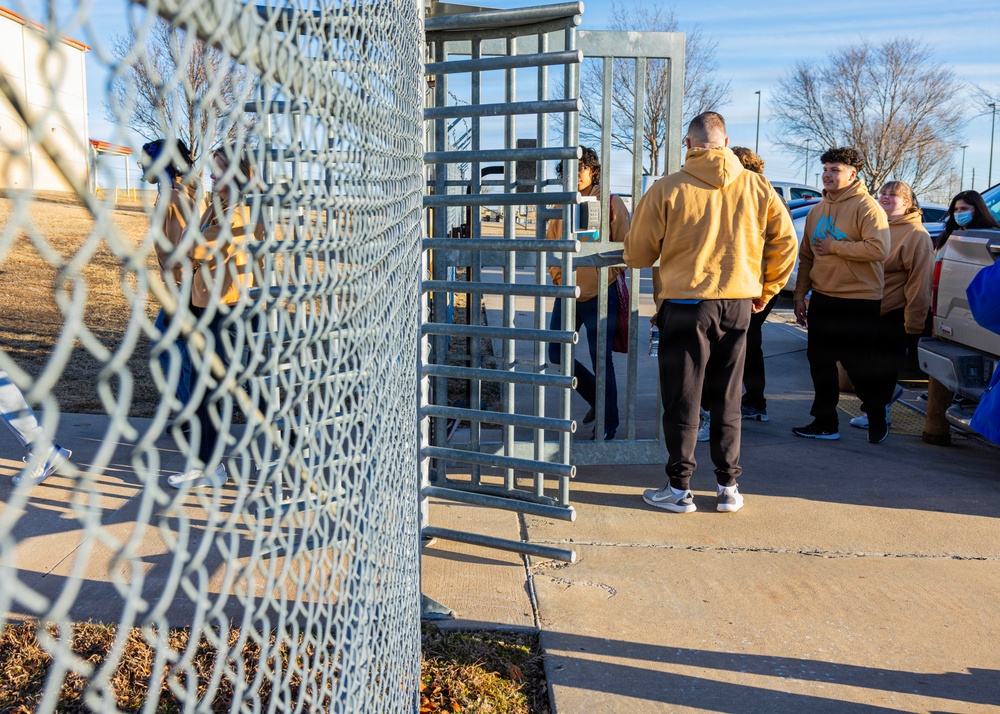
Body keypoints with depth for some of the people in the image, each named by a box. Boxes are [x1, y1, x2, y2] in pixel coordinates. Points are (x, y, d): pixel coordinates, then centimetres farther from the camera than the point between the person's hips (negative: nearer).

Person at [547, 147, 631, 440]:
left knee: (601, 359, 1)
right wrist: (558, 275, 0)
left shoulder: (612, 203, -3)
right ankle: (597, 399, 31)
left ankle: (608, 422, 16)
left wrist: (604, 278, -12)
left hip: (599, 294, -5)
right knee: (556, 353, 9)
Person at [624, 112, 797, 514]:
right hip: (738, 305, 4)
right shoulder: (757, 187, 1)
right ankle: (728, 487, 19)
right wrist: (767, 289, 17)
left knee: (682, 401, 6)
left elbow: (638, 254, -3)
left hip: (686, 307, -3)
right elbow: (785, 241, 6)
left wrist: (634, 257, 21)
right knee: (727, 401, 13)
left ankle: (679, 488, 13)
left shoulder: (668, 189, -9)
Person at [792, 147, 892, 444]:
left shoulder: (866, 207, -10)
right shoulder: (817, 210, 12)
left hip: (859, 301, -7)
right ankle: (825, 422, 20)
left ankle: (877, 414, 23)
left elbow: (879, 249, -23)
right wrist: (800, 295, 11)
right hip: (822, 299, 7)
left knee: (857, 363, 0)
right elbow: (806, 256, 15)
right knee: (820, 362, 9)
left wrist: (834, 246, -17)